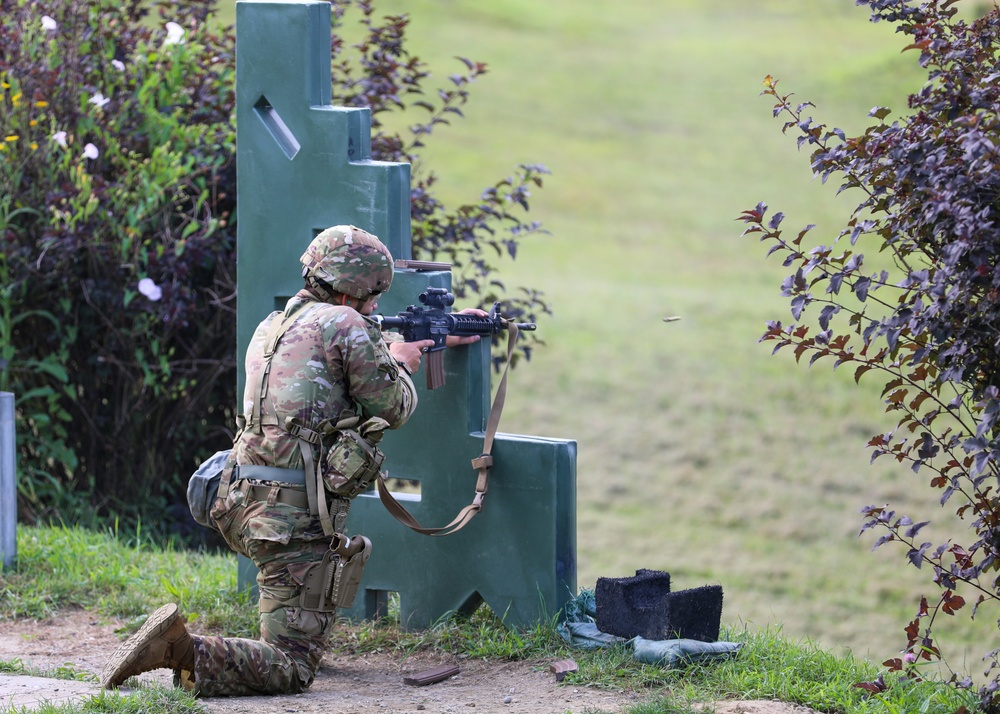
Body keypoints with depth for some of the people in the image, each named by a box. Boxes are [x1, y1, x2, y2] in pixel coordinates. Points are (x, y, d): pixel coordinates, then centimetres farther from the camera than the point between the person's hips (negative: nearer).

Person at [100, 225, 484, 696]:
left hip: (242, 501, 9)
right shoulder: (343, 324, -7)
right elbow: (392, 408, 0)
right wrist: (401, 365, 23)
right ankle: (185, 652, -30)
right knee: (292, 673, -11)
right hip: (297, 515, -9)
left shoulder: (273, 327, 20)